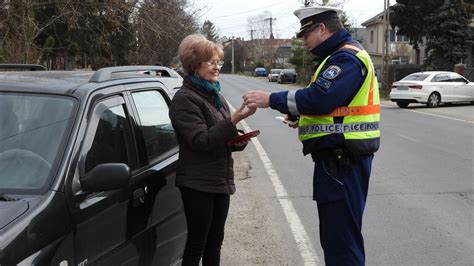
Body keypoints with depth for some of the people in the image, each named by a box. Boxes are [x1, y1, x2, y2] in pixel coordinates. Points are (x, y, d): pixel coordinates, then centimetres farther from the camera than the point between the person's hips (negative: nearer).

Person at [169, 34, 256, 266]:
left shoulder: (214, 95, 15)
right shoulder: (185, 99, -11)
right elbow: (200, 141, -20)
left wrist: (239, 140, 1)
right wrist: (234, 120, -28)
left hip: (220, 181, 8)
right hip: (198, 184, -8)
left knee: (215, 242, 13)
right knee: (196, 245, 0)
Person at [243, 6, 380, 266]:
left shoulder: (347, 58, -15)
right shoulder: (339, 56, 19)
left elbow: (318, 98, -25)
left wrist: (271, 99, -17)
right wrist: (298, 115, 10)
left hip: (342, 161, -11)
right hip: (338, 158, 11)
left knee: (342, 237, -6)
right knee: (334, 234, 18)